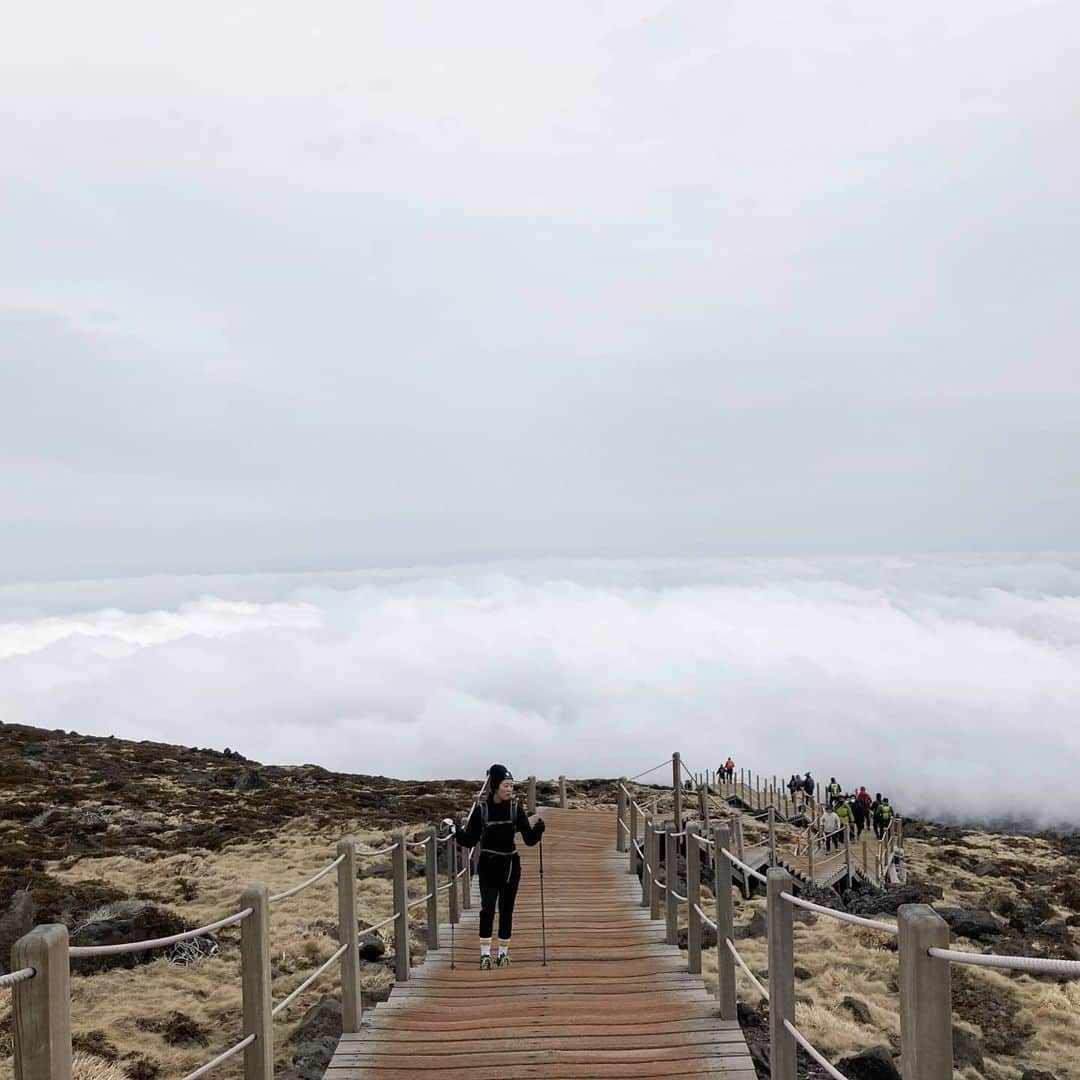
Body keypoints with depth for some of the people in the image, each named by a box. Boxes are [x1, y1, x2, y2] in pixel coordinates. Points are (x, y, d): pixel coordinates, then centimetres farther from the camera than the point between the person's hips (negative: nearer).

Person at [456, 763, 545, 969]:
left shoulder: (515, 808, -3)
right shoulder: (481, 808, -7)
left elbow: (529, 839, -4)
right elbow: (470, 840, -4)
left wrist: (538, 830, -24)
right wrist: (458, 832, -23)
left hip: (511, 864, 2)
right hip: (488, 865, -2)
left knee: (507, 910, 8)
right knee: (487, 908, -13)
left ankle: (503, 953, 21)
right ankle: (485, 954, -5)